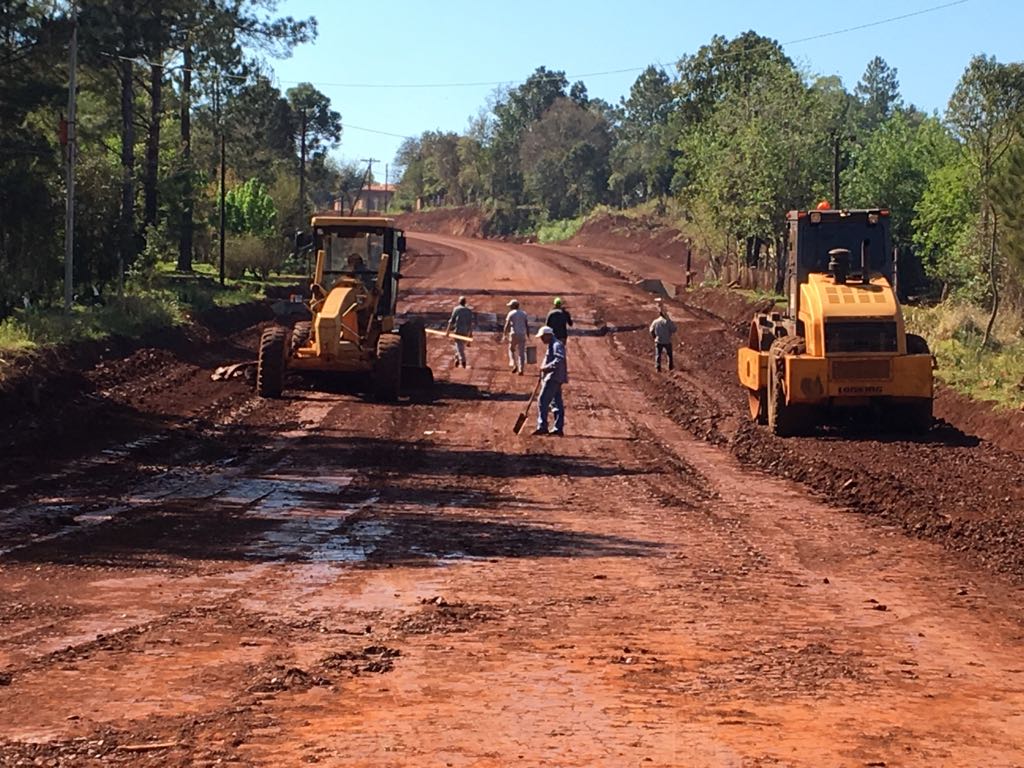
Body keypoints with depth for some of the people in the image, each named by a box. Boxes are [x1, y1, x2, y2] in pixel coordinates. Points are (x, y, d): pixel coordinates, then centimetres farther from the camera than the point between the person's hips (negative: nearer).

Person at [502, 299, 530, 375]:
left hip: (514, 334, -3)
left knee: (511, 349, 18)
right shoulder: (523, 313, 11)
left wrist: (504, 334, -2)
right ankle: (521, 369, -3)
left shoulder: (511, 313, -2)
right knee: (521, 352, 3)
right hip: (522, 334, 3)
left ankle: (514, 364, 1)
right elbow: (527, 326, 8)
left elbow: (507, 325, -8)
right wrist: (528, 336, 11)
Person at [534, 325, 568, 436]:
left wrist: (546, 367, -22)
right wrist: (544, 369, 11)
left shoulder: (557, 345, -13)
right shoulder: (551, 345, 19)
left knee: (543, 401, -12)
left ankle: (542, 427, -13)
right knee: (557, 403, 11)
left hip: (553, 378, -11)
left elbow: (559, 361, -27)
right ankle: (559, 428, 13)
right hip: (553, 378, 11)